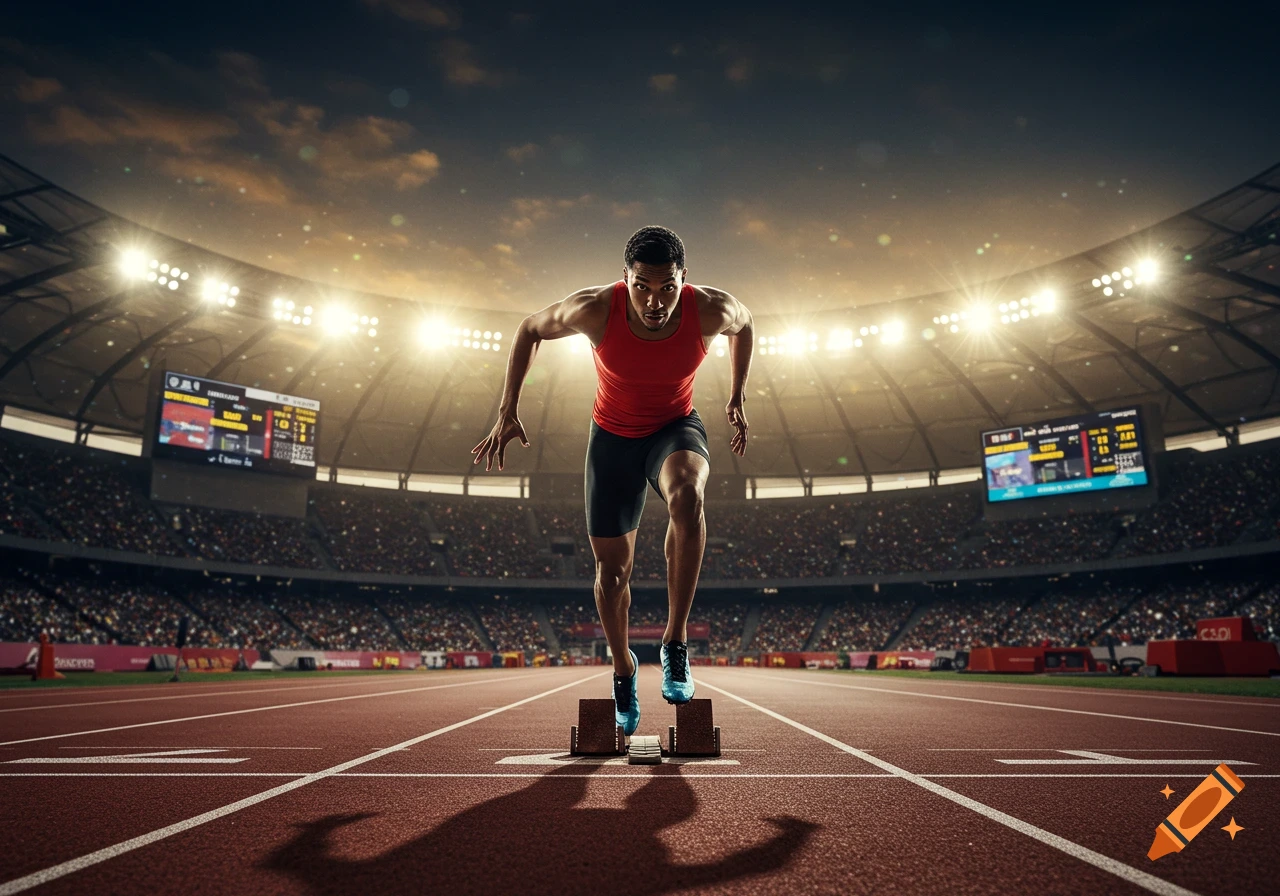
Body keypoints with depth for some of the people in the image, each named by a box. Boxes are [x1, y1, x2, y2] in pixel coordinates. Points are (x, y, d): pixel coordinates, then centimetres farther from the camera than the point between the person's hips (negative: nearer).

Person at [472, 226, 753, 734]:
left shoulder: (711, 310, -24)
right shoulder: (595, 310, -27)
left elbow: (744, 324, 2)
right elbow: (529, 330, -7)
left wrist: (737, 398, 5)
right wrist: (508, 412, -8)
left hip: (676, 428, -1)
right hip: (612, 436, 1)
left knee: (686, 496, -37)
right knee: (611, 568, 5)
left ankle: (676, 642, -22)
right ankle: (623, 672, 31)